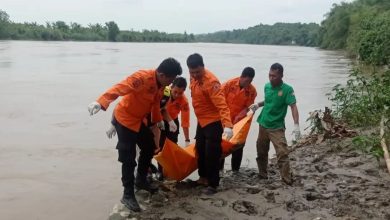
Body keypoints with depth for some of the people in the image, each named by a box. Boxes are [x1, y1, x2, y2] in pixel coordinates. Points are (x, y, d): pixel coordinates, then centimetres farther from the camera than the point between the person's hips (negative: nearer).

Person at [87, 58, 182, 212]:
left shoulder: (160, 84, -2)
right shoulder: (142, 77, -29)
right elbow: (120, 88, -42)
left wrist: (158, 120, 28)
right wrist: (101, 102, -56)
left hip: (138, 120, 9)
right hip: (124, 119, -9)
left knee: (149, 147, 18)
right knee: (128, 159, -8)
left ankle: (141, 180, 37)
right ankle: (128, 195, 3)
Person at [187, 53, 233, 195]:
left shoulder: (211, 81, -28)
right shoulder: (194, 77, -2)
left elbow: (222, 104, -35)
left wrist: (227, 125, -44)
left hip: (213, 122, -8)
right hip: (201, 121, 9)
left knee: (212, 154, -4)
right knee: (200, 150, 19)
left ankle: (213, 184, 9)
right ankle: (203, 177, 36)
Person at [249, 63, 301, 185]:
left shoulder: (287, 89, -15)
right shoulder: (267, 86, 2)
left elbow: (293, 107, -23)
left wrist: (296, 125, -35)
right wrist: (258, 105, 1)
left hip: (277, 127, -6)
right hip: (263, 125, 6)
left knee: (282, 154, -12)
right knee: (261, 152, 16)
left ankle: (287, 180, -5)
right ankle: (262, 175, 34)